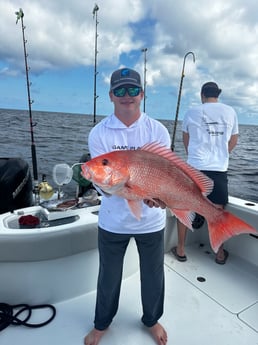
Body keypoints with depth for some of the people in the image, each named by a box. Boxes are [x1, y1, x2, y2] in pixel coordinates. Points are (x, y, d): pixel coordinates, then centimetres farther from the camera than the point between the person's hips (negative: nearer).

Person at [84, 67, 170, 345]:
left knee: (153, 275, 20)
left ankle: (152, 319, 51)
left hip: (151, 221, 1)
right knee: (109, 277, 20)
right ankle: (102, 323, 50)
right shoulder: (99, 133, -8)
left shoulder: (158, 130, -5)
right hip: (113, 221, 0)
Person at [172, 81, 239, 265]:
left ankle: (180, 250, 22)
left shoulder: (192, 112, 3)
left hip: (194, 168, -1)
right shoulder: (230, 112, 7)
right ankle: (220, 253, 27)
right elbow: (233, 142, 15)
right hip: (219, 169, 2)